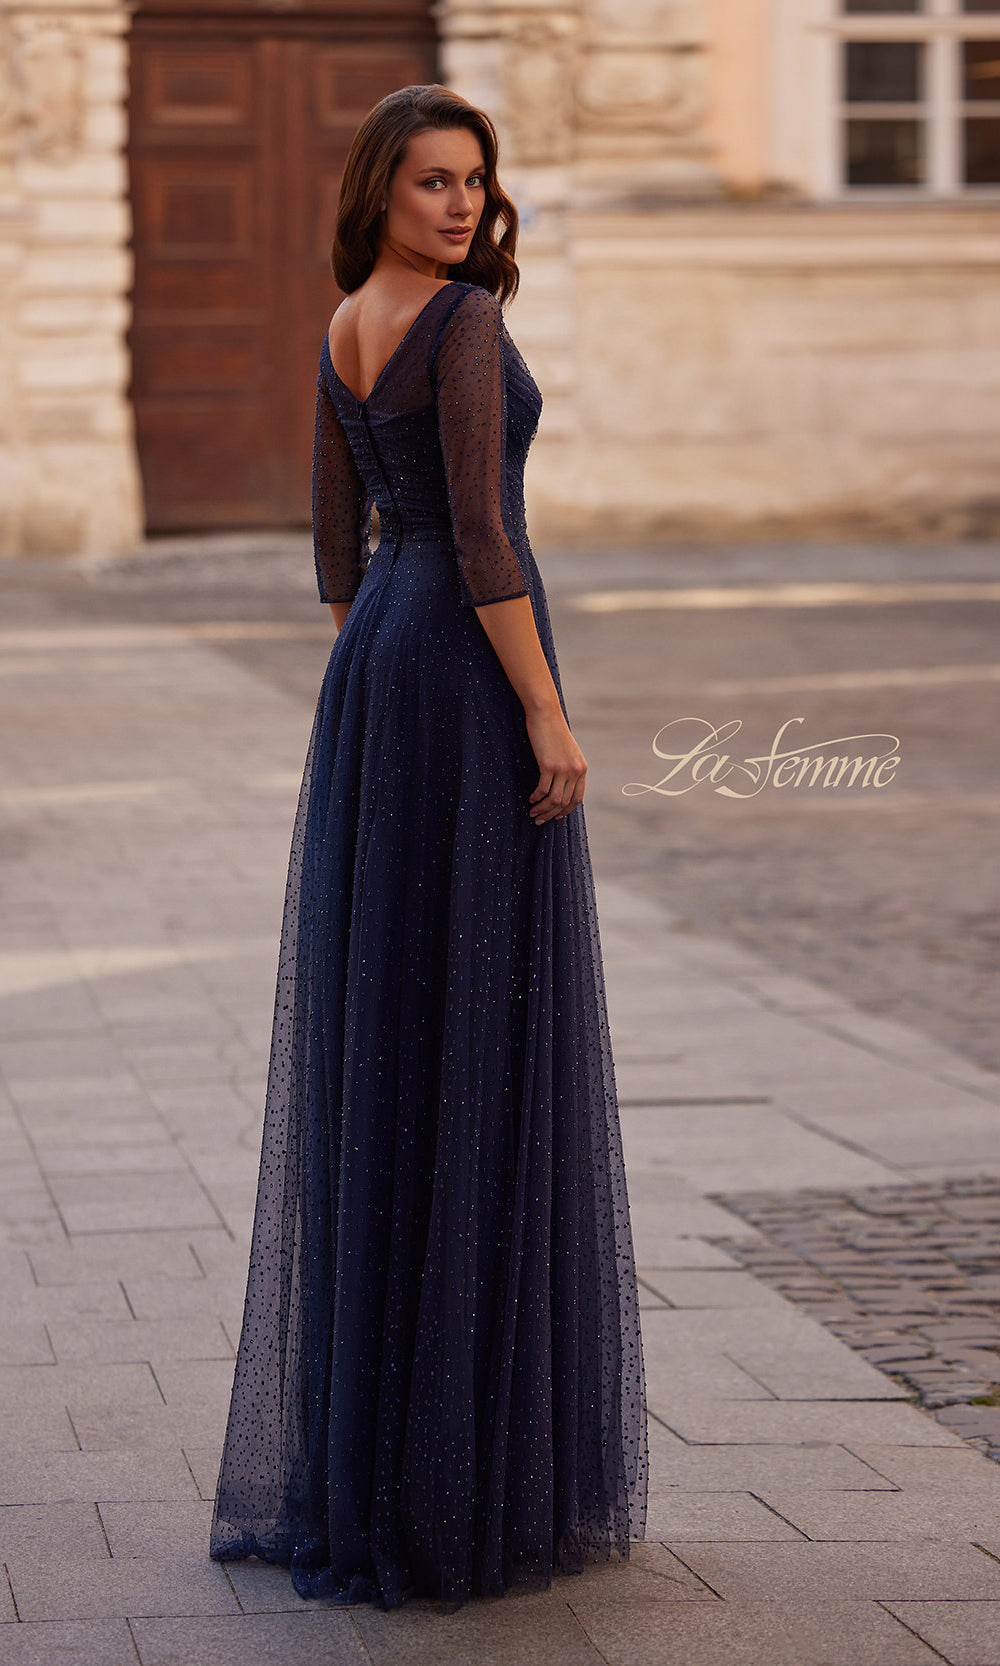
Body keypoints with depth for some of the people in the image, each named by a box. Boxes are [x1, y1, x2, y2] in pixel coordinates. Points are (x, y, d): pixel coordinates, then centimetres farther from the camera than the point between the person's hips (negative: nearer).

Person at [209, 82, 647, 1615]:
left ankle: (344, 1439, 16)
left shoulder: (345, 331, 13)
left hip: (373, 684, 9)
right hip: (474, 680, -9)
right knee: (485, 1040, -3)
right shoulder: (464, 321, -14)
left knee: (376, 1042, 11)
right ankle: (467, 1450, 0)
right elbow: (481, 536, -19)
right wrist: (549, 715, -16)